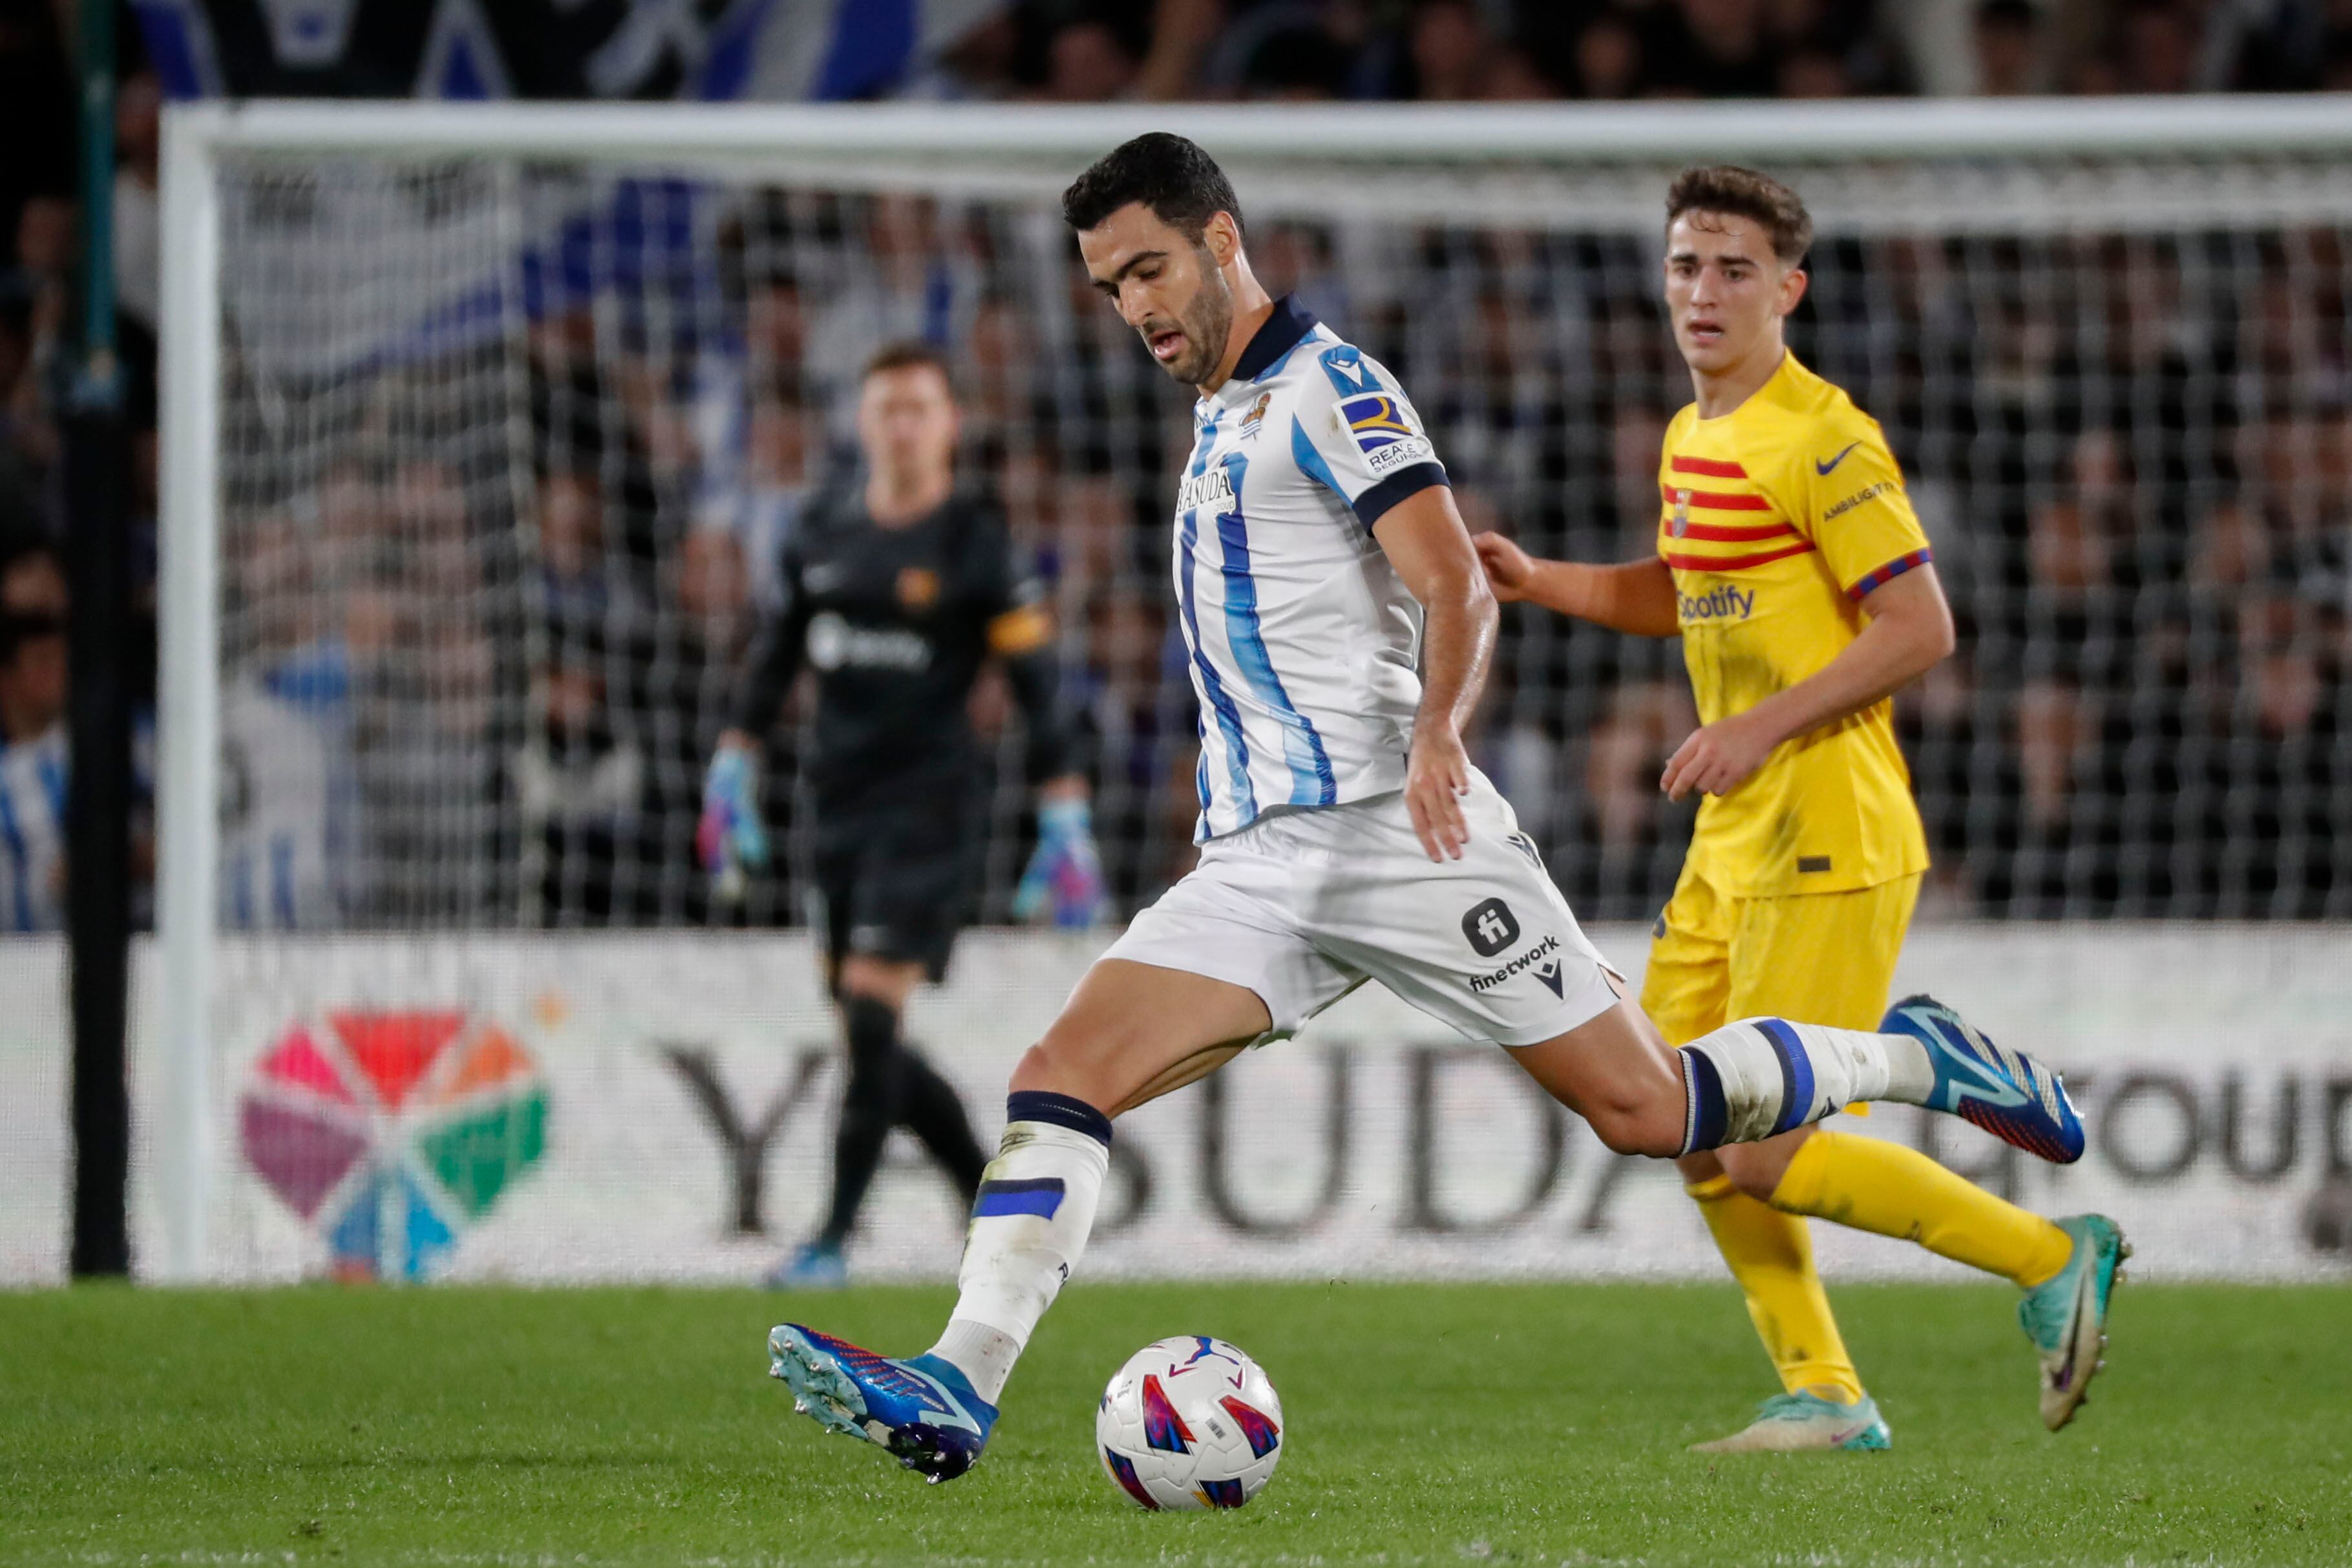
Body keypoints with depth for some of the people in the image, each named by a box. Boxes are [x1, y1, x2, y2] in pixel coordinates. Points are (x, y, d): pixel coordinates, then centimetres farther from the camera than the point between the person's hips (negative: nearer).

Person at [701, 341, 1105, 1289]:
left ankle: (835, 1237, -9)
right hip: (839, 807, 6)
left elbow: (1036, 686, -6)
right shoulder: (822, 533, 9)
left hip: (927, 804, -6)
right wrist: (733, 770, 18)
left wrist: (1065, 829, -9)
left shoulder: (972, 545, -6)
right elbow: (777, 652, 22)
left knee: (870, 1013, -14)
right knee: (866, 1037, 5)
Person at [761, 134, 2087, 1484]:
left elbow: (1455, 585, -15)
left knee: (1645, 1108, -6)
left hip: (1394, 827, -7)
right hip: (1259, 863, 7)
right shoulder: (1220, 415, 22)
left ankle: (1912, 1060, 15)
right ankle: (959, 1391, -23)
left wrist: (1436, 733, -31)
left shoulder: (1328, 387, -4)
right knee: (1063, 1074, -13)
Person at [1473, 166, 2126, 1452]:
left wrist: (1764, 726, -22)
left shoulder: (1824, 443, -15)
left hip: (1829, 848, -9)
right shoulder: (1692, 439, 14)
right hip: (1732, 848, 9)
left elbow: (1920, 628, -18)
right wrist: (1539, 582, 14)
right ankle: (1824, 1397, 16)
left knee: (1766, 1160, -11)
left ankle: (2054, 1259, 3)